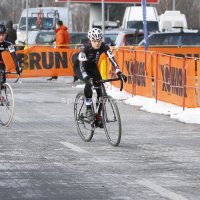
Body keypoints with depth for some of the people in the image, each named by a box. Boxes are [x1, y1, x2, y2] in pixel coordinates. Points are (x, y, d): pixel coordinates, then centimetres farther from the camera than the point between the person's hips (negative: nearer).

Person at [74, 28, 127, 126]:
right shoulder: (85, 48, -33)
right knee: (89, 82, -33)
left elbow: (112, 59, -30)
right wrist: (87, 78, -57)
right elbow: (81, 65, -40)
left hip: (92, 67, 4)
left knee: (101, 90, -12)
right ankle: (88, 110, -22)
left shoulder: (104, 47, -23)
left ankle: (98, 114, 5)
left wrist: (119, 73, -45)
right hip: (80, 68, -4)